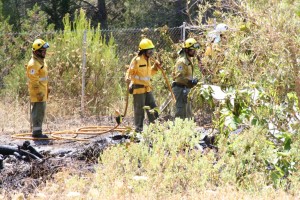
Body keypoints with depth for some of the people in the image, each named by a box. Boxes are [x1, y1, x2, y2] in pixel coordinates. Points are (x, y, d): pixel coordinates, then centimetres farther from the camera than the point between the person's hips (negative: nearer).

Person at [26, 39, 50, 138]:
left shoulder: (41, 61, 13)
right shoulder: (33, 64, -20)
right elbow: (34, 81, -21)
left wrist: (46, 91, 22)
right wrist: (39, 93, -21)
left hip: (42, 91, 10)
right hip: (37, 92, -10)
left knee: (40, 112, 14)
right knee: (38, 111, -8)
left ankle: (37, 131, 22)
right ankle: (36, 131, -5)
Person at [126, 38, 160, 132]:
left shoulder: (148, 60, 11)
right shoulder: (136, 60, -14)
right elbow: (130, 72, -12)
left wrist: (155, 67, 9)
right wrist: (128, 78, -31)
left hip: (147, 88, 8)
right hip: (138, 89, -8)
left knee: (153, 107, 10)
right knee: (139, 109, 0)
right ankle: (138, 128, 8)